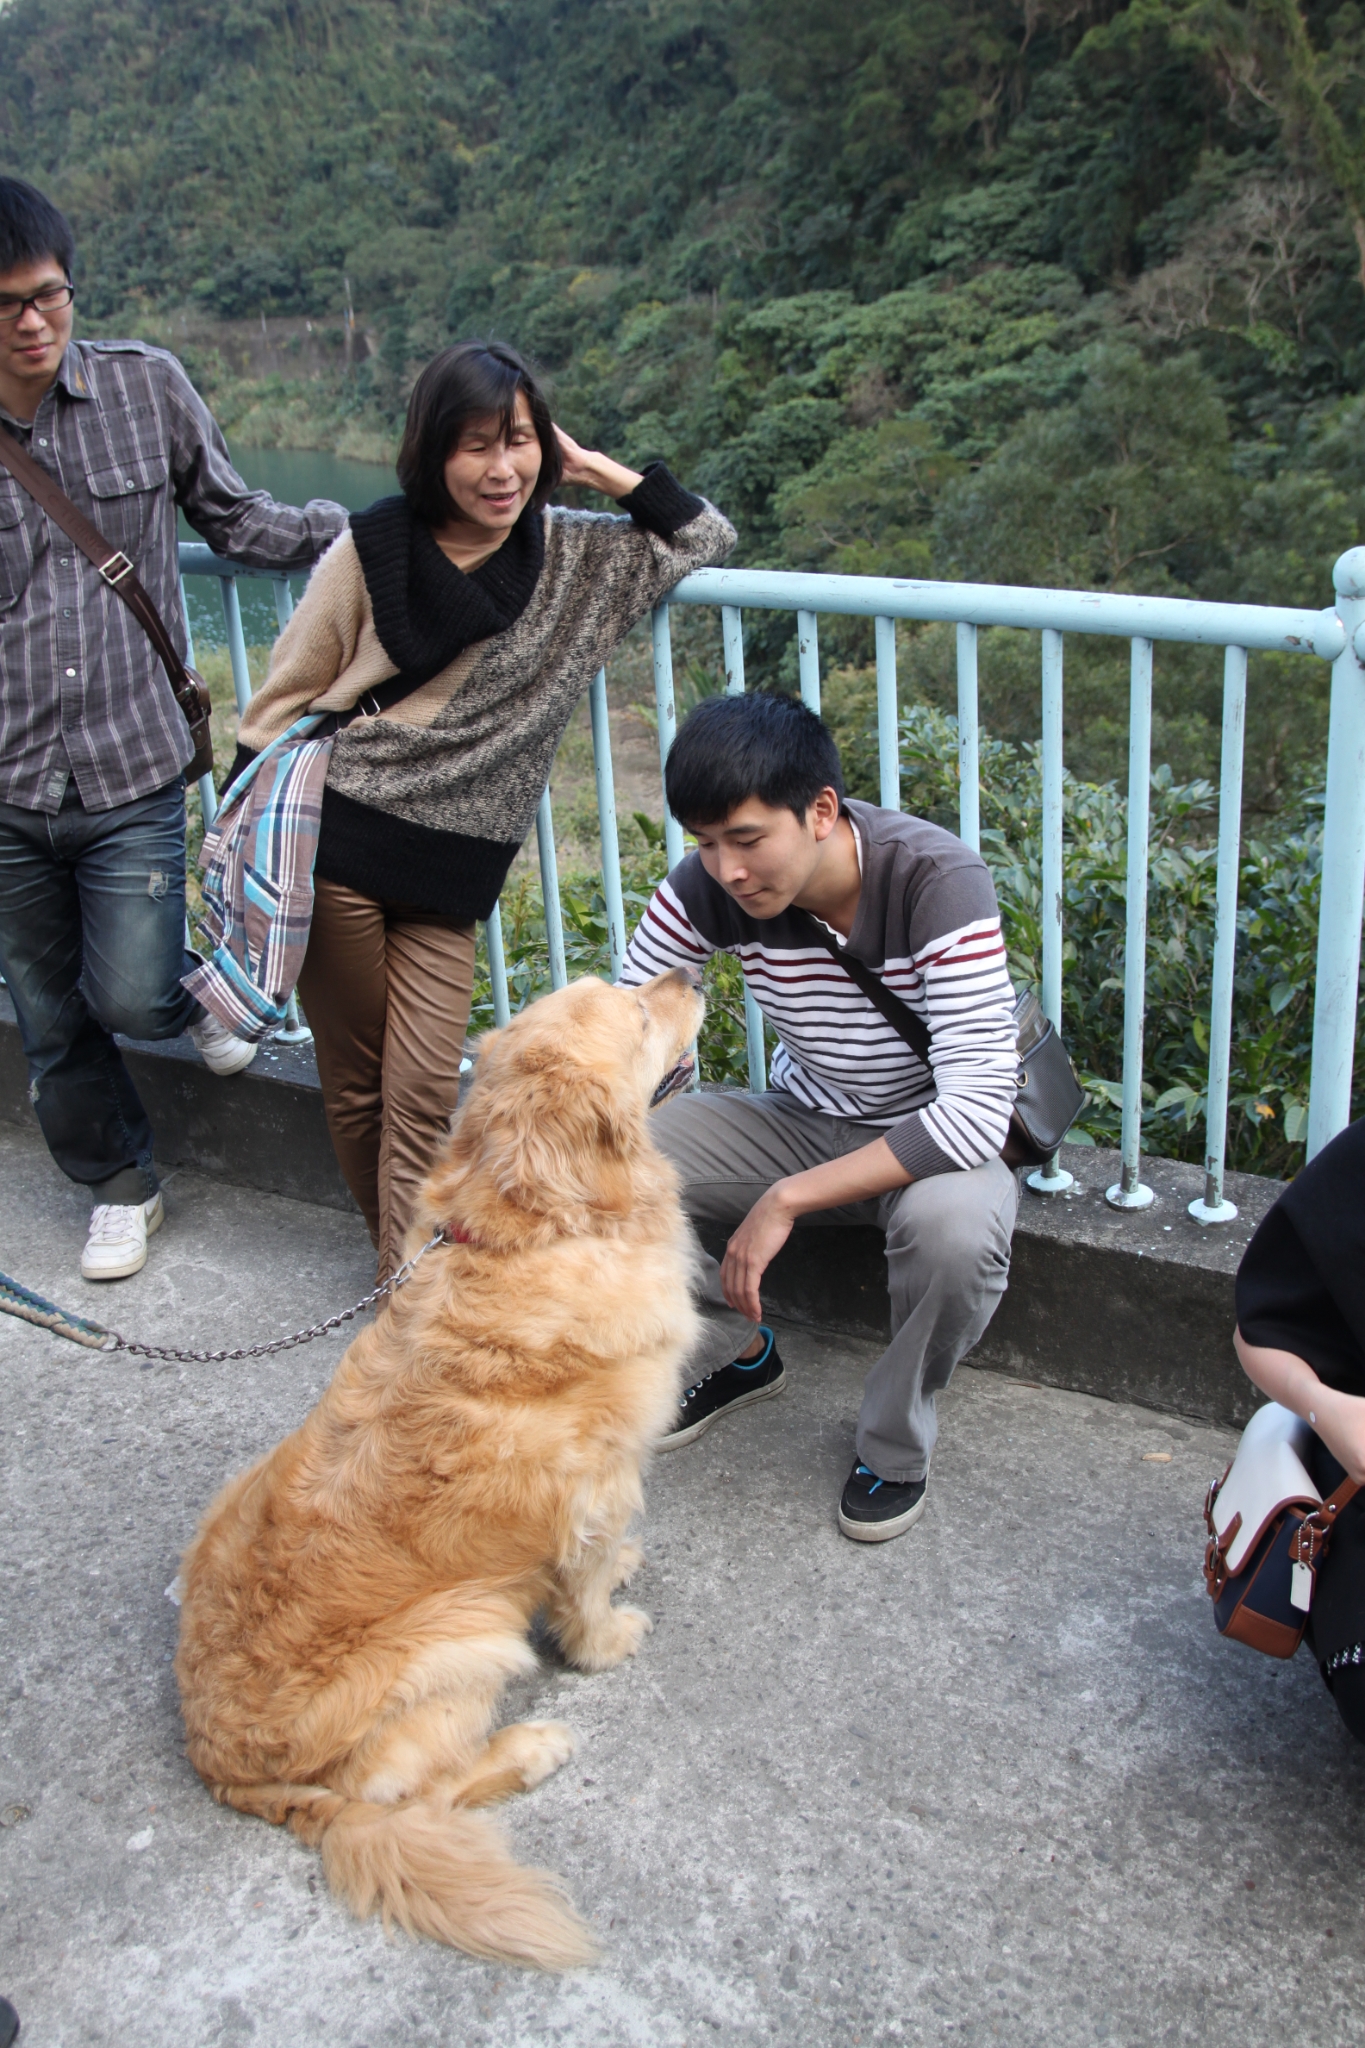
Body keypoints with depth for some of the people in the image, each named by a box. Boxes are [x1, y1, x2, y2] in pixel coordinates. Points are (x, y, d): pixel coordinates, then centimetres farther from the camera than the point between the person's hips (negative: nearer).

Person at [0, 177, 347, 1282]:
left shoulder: (147, 386, -2)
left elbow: (238, 519, 11)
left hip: (133, 774, -1)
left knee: (128, 995, -9)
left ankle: (197, 985, 29)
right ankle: (121, 1185, 36)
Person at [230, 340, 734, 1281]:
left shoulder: (575, 555, 6)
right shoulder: (373, 550, -3)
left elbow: (706, 537, 13)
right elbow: (283, 702, 3)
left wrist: (594, 467, 2)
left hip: (450, 880, 2)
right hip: (333, 849, -1)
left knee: (425, 1095, -3)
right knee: (355, 1081, 7)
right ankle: (406, 1269, 22)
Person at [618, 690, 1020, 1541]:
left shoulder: (940, 882, -31)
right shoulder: (711, 887, -17)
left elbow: (978, 1109, -35)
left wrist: (787, 1198, -36)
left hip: (936, 1140, -4)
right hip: (804, 1119, 4)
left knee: (954, 1224, -40)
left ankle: (896, 1442, -6)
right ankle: (735, 1351, 12)